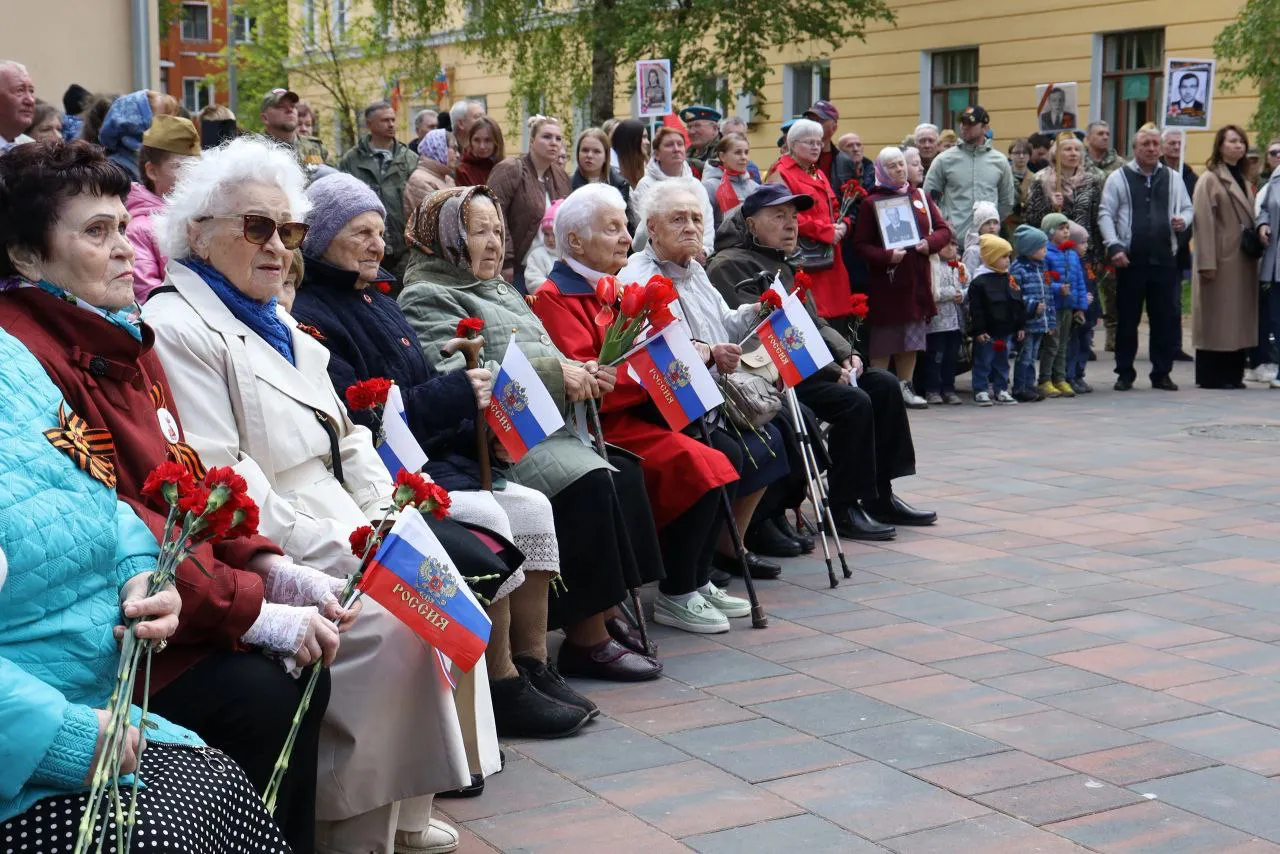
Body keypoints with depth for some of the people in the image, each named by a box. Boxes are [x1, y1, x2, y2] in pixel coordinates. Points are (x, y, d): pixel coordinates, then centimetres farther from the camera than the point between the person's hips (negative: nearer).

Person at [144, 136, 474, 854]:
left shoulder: (278, 324, 22)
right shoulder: (177, 329, -9)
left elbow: (344, 432, 21)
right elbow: (219, 480, -18)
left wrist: (384, 514, 3)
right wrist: (331, 550, -20)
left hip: (338, 534, 9)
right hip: (265, 551, -9)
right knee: (389, 622, -23)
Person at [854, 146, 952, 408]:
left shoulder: (921, 198, 12)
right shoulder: (872, 202, -3)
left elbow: (944, 230, 11)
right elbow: (860, 245, -7)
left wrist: (930, 243, -9)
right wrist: (886, 256, -21)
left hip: (916, 278, 5)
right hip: (885, 280, -5)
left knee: (912, 338, 10)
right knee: (883, 340, -3)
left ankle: (905, 387, 19)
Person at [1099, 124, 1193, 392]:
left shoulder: (1172, 178, 14)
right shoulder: (1119, 178, 3)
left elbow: (1187, 208, 20)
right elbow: (1105, 214, 0)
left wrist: (1183, 220, -4)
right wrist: (1114, 247, -11)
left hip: (1165, 259, 3)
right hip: (1130, 260, -3)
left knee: (1164, 319, 5)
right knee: (1127, 319, 2)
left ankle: (1161, 373, 13)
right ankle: (1125, 373, 11)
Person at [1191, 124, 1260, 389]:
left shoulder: (1244, 180, 19)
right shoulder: (1209, 179, -4)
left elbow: (1250, 218, 20)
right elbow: (1204, 222, -12)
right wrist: (1207, 263, -19)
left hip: (1244, 261, 7)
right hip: (1221, 259, -7)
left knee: (1240, 318, 7)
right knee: (1216, 318, -4)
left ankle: (1233, 374, 12)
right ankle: (1212, 375, 0)